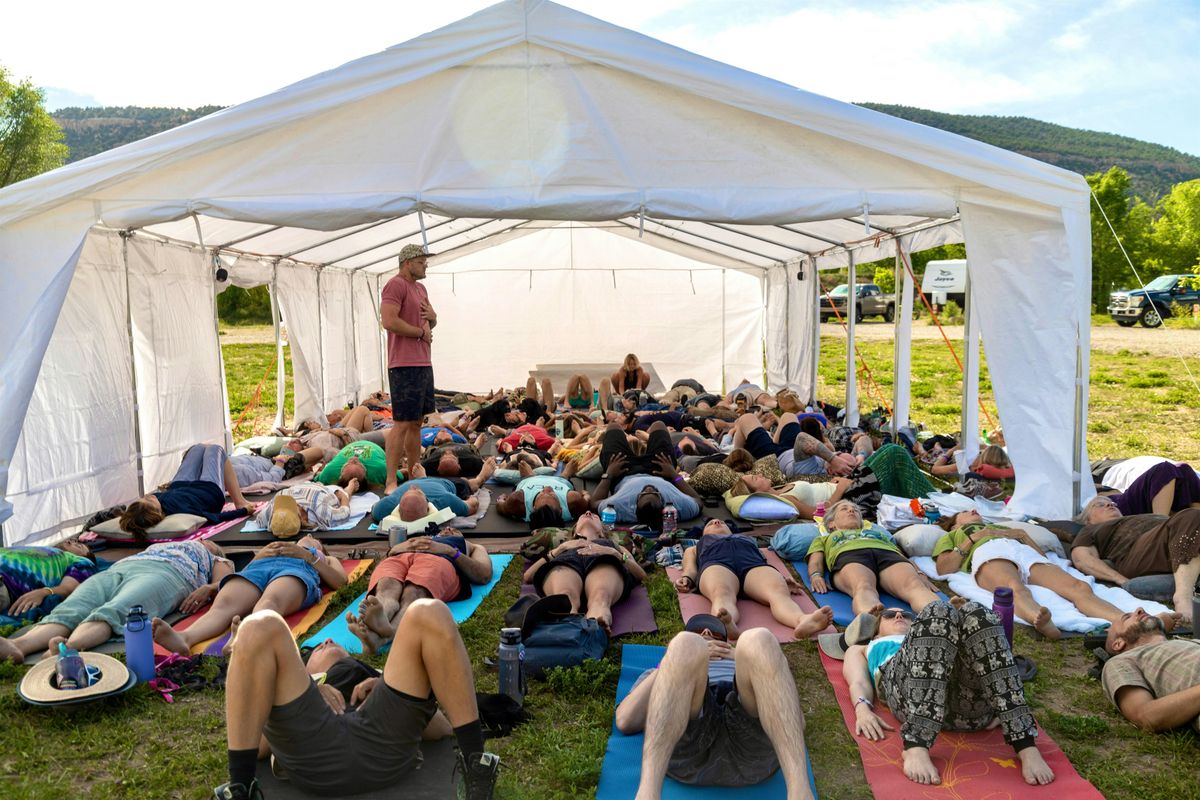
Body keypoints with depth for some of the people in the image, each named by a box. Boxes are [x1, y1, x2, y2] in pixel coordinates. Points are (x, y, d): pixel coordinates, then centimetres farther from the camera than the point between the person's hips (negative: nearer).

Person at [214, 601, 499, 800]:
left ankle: (474, 763, -13)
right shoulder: (301, 686, 42)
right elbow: (249, 742, 23)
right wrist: (311, 692, 10)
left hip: (383, 747, 0)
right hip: (314, 757, 0)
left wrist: (381, 686, 16)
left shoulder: (371, 683, 43)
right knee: (261, 629, -12)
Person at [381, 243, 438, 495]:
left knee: (416, 422, 12)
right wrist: (420, 332, -13)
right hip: (405, 366, -9)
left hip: (424, 364, 9)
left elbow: (430, 324, 27)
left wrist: (432, 317, 3)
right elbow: (389, 321, -23)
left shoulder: (420, 288, 20)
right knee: (402, 424, -9)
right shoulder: (396, 285, -10)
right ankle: (391, 482, -6)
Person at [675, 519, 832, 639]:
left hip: (755, 564, 2)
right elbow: (690, 568, 23)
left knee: (779, 592, -36)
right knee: (722, 594, -41)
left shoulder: (749, 540, 45)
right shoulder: (694, 548, 44)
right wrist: (686, 579, -3)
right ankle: (725, 624, -74)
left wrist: (782, 580, 2)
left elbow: (765, 560, 25)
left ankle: (803, 621, -67)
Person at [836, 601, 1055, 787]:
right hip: (907, 688, -2)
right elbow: (859, 683, 17)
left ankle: (1026, 746, -35)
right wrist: (863, 709, -5)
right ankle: (916, 747, -42)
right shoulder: (861, 650, 39)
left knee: (975, 614, -24)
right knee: (938, 614, -27)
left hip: (968, 695, 2)